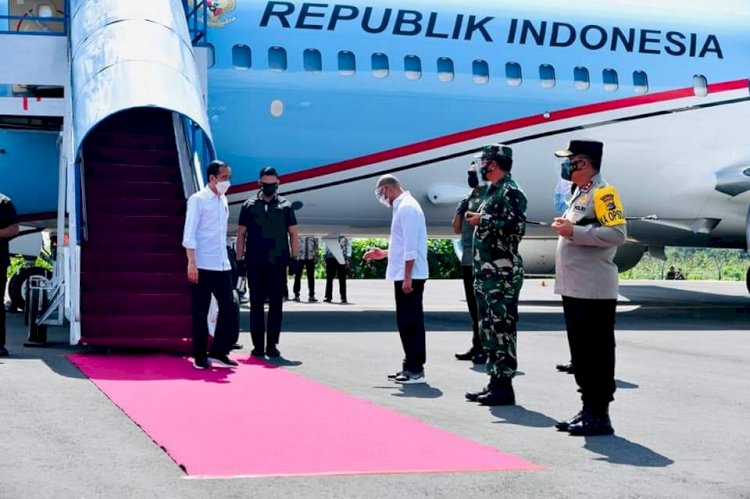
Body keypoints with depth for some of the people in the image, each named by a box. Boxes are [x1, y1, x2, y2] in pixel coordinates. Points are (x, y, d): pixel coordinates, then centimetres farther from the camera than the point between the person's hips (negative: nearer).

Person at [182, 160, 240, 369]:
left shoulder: (223, 201, 14)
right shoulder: (198, 200, -6)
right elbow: (189, 234, -10)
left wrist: (225, 259, 14)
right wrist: (192, 263, -17)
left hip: (223, 266, 6)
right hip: (203, 266, -6)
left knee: (229, 309, 3)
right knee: (200, 312, 1)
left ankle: (218, 352, 13)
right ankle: (200, 356, 9)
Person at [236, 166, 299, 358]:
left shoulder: (285, 205, 7)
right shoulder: (249, 205, 6)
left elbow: (293, 234, 9)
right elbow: (241, 234, 7)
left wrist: (294, 258, 2)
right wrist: (239, 259, 1)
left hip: (278, 263, 0)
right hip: (254, 264, 0)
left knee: (276, 305, 2)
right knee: (256, 304, 3)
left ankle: (272, 344, 8)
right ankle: (258, 344, 8)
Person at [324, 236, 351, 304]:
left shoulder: (345, 238, 3)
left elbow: (348, 247, 1)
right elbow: (326, 248, 17)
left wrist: (347, 259, -8)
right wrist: (325, 259, 11)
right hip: (330, 258, 3)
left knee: (342, 279, 0)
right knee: (329, 278, 2)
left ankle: (343, 298, 3)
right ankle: (328, 297, 6)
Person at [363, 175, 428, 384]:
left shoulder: (406, 207, -15)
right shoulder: (403, 206, 16)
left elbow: (410, 245, -20)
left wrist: (407, 277, -22)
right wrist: (383, 254, 22)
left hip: (409, 275, -10)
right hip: (405, 275, 10)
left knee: (410, 321, -6)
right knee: (407, 321, 13)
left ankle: (416, 370, -3)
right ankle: (410, 366, 19)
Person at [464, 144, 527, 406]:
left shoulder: (510, 191, -11)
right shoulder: (492, 191, 19)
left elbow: (516, 227, -22)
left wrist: (483, 220, -16)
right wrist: (478, 219, 12)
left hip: (503, 274, -11)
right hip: (486, 272, 11)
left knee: (502, 328, -8)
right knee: (489, 328, 12)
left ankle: (504, 386, -6)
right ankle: (495, 381, 18)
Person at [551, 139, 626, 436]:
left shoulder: (603, 192, -11)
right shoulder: (580, 193, 19)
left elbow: (617, 233, -21)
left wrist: (575, 231, -20)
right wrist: (566, 227, 13)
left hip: (594, 290, -10)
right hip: (574, 288, 10)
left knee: (598, 353, -5)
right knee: (580, 352, 13)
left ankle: (600, 416, -1)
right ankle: (588, 410, 21)